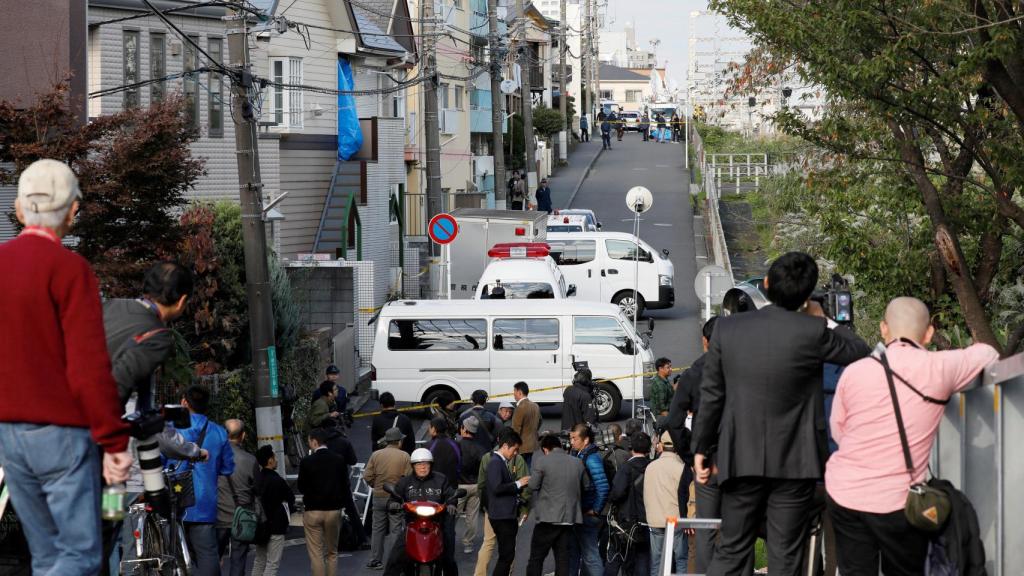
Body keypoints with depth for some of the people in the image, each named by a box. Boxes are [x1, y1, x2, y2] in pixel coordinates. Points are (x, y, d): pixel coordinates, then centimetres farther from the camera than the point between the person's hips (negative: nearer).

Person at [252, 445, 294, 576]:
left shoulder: (256, 479, 3)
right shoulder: (277, 480, -18)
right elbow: (291, 499, -6)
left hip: (260, 525, 7)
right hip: (276, 526, -7)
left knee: (259, 561, 15)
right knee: (273, 563, -5)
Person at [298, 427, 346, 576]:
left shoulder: (306, 462, -12)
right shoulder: (338, 460, -4)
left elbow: (301, 488, -5)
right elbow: (344, 484, 3)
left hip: (312, 510, -3)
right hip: (334, 509, 3)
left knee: (316, 553, 2)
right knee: (332, 553, 15)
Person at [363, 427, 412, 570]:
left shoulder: (376, 455, -1)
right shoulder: (404, 456, -8)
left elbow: (367, 476, -4)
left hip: (379, 496, 3)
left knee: (378, 529, 12)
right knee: (395, 530, 3)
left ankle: (375, 561, 14)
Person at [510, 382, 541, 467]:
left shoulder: (520, 408, -18)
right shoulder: (535, 406, 10)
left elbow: (516, 429, -16)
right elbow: (539, 423, 21)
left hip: (521, 447, -9)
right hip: (532, 444, 9)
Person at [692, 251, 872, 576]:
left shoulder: (727, 328, -3)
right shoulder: (812, 332, -12)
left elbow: (711, 395, 2)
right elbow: (862, 354, 4)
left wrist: (702, 448, 12)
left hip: (740, 460, 3)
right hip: (793, 463, -2)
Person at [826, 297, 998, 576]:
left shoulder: (854, 371, -2)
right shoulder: (939, 368, -6)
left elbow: (838, 431, 8)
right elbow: (988, 353, 13)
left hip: (845, 494, 2)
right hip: (898, 501, -2)